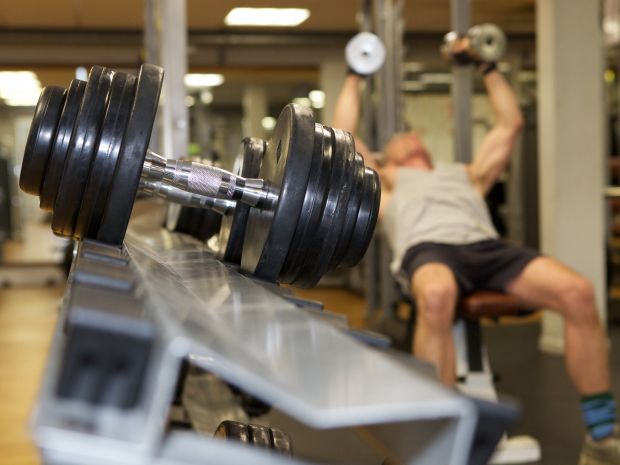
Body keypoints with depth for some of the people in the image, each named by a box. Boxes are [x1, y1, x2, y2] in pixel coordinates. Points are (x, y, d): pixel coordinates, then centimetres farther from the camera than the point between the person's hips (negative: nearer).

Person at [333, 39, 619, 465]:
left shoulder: (465, 173, 42)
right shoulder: (384, 183, 34)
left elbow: (511, 125, 44)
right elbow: (344, 134, 29)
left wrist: (490, 69, 50)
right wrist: (355, 78, 39)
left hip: (486, 246, 4)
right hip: (428, 249, -3)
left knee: (578, 292, -27)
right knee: (437, 297, -45)